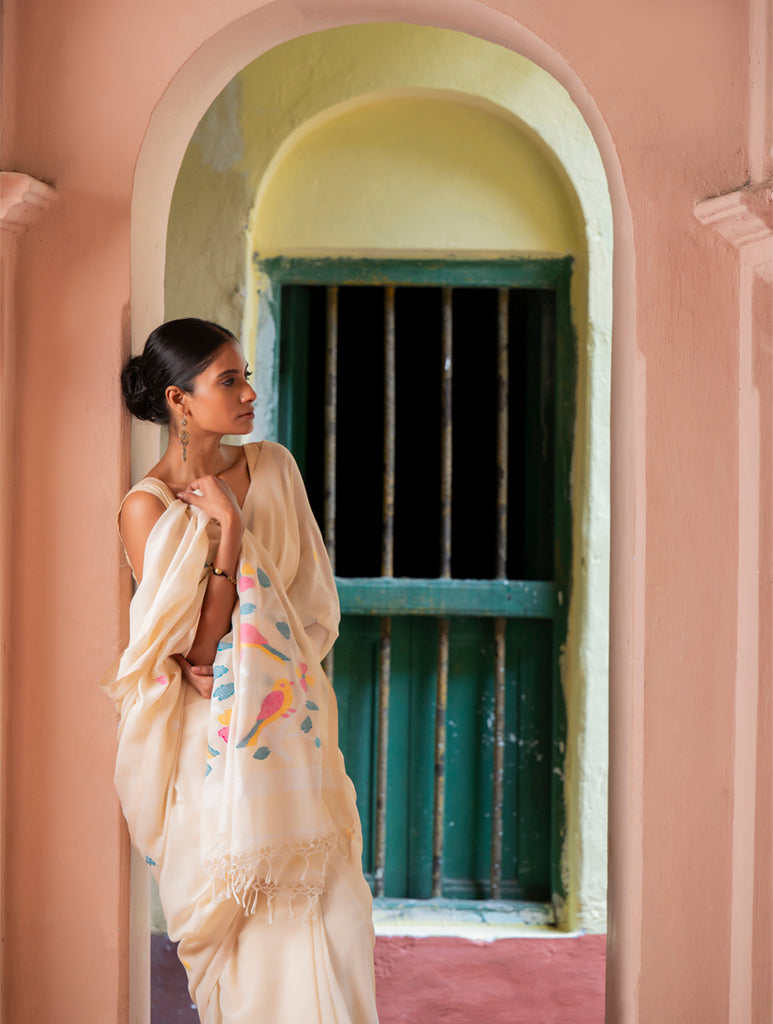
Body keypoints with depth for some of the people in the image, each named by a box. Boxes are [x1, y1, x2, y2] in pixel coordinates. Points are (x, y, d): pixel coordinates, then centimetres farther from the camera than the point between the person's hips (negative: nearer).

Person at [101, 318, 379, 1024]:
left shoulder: (274, 467, 3)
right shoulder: (147, 507, -9)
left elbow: (313, 603, 5)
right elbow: (199, 646, -12)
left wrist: (229, 665, -10)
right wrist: (227, 529, -19)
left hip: (292, 723, 4)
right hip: (217, 746, -3)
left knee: (333, 917, 2)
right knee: (246, 934, 4)